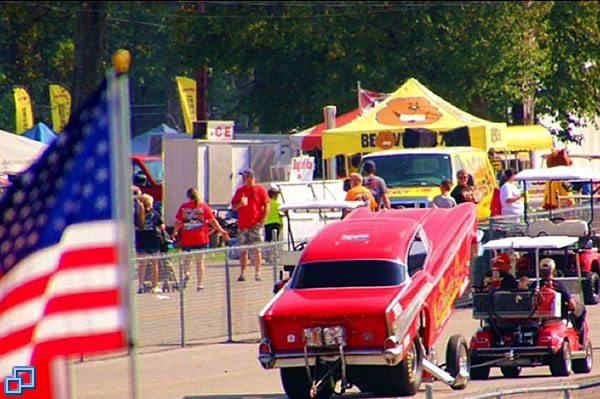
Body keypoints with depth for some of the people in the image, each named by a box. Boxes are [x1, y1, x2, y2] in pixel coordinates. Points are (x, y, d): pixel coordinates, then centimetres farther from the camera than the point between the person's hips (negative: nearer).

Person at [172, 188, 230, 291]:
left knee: (186, 259, 16)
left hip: (186, 240, 0)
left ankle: (186, 273, -13)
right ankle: (199, 284, 8)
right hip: (201, 239, 0)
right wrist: (222, 231, 9)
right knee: (200, 262, 8)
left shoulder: (183, 207, -2)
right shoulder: (203, 207, -2)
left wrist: (175, 233, 18)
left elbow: (178, 222, 0)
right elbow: (212, 221, -1)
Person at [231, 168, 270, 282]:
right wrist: (241, 204, -10)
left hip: (255, 224, -4)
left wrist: (262, 221, -8)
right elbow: (233, 206, 13)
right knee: (243, 250, 4)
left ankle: (257, 273, -2)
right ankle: (242, 273, 8)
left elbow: (266, 206, 0)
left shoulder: (260, 190, 1)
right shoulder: (240, 190, 11)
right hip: (242, 225, 4)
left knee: (256, 250, -5)